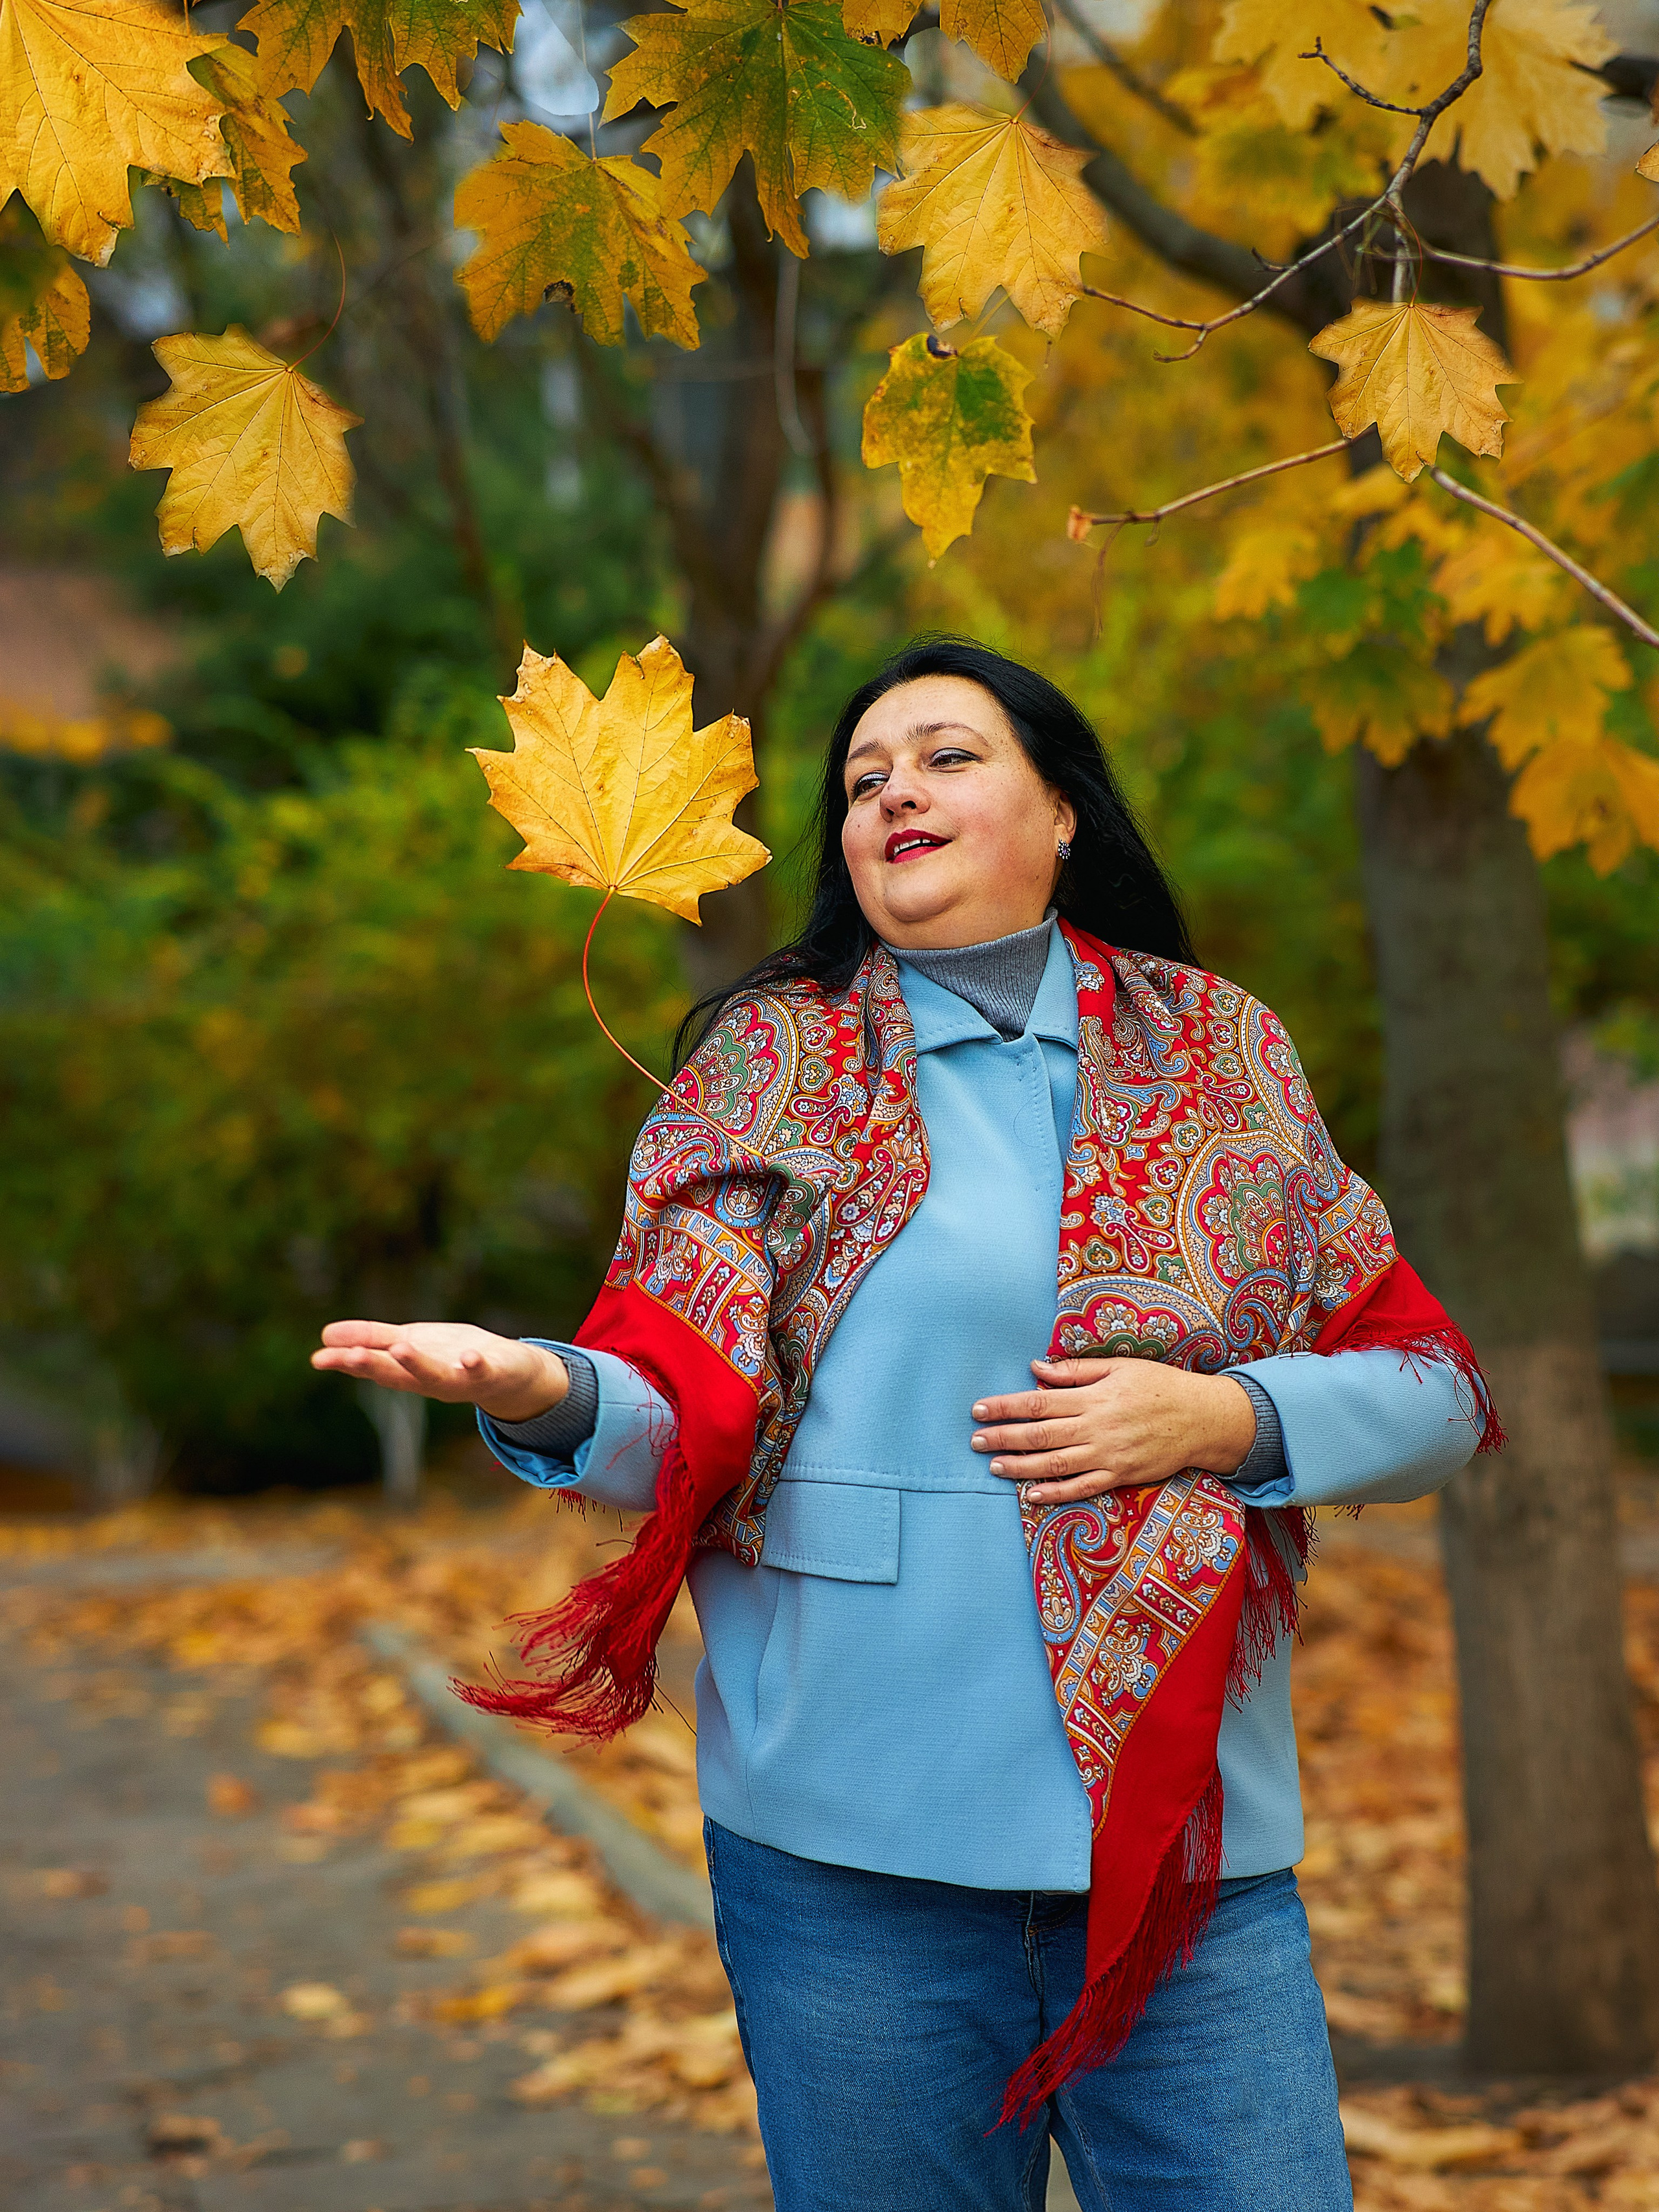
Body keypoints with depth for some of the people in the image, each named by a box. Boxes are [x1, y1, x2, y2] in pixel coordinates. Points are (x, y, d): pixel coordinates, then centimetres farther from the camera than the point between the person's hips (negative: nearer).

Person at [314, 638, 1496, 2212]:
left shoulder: (1221, 1052, 10)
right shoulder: (774, 1059, 6)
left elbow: (1436, 1390, 9)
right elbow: (683, 1411, -5)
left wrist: (1225, 1419, -10)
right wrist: (543, 1390, -27)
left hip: (1184, 1841, 1)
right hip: (853, 1850, -1)